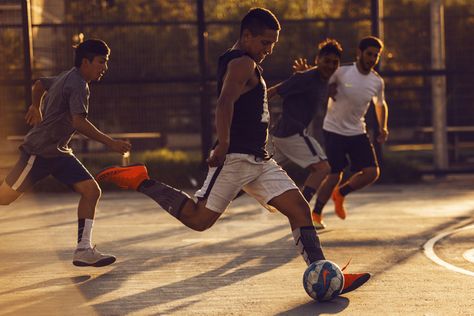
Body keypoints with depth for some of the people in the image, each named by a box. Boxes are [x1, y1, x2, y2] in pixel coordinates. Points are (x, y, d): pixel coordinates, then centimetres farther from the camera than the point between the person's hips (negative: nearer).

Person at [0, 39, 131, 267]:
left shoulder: (66, 78, 13)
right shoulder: (78, 85, -16)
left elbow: (39, 84, 32)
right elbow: (79, 122, -30)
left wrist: (36, 108, 49)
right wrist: (110, 143, -30)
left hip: (59, 153, 10)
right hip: (39, 151, -10)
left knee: (92, 191, -4)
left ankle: (83, 250, -7)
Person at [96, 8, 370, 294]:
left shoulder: (244, 64, 21)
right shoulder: (242, 63, -12)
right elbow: (225, 102, -29)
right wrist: (223, 144, -38)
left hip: (259, 160, 10)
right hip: (236, 158, -10)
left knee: (300, 209, -1)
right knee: (199, 219, -8)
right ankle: (140, 181, 6)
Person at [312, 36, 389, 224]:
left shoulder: (377, 82, 1)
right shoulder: (342, 72, -13)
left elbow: (380, 105, 18)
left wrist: (383, 128, 5)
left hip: (358, 133, 5)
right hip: (334, 131, -4)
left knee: (372, 172, -8)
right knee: (334, 176, -7)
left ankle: (340, 194, 18)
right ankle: (316, 214, 12)